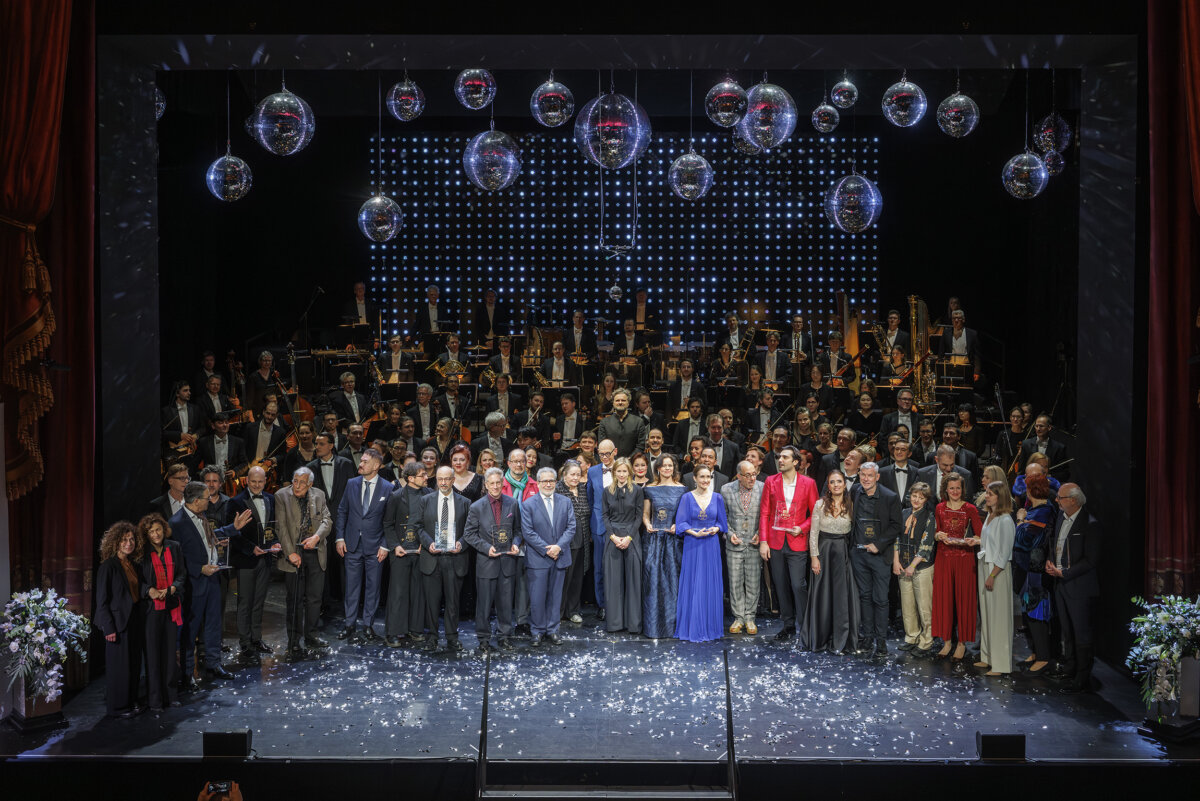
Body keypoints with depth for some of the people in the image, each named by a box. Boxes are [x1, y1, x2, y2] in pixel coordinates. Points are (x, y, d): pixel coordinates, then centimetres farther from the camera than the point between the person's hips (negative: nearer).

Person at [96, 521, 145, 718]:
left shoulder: (134, 564, 9)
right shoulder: (108, 566, -12)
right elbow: (102, 600, -13)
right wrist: (109, 627, -16)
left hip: (135, 619, 7)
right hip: (118, 621, -7)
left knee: (134, 663, 12)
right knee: (119, 665, 1)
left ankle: (131, 701, 25)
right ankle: (118, 707, 13)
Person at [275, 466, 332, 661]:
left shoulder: (319, 495, 5)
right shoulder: (281, 496, -5)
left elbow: (327, 520, 3)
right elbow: (281, 526, -9)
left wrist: (317, 537, -16)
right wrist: (290, 553, -15)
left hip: (315, 553, 4)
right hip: (294, 554, -3)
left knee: (314, 598, 10)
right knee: (295, 600, 0)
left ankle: (311, 636, 25)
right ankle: (294, 643, 7)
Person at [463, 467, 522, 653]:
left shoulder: (513, 504, 3)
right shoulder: (476, 507, -3)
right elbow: (469, 534, 0)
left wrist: (516, 543, -5)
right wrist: (486, 547, -12)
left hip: (507, 560, 2)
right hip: (486, 561, -2)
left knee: (506, 601, 8)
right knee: (484, 602, 4)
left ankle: (504, 636, 21)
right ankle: (484, 639, 16)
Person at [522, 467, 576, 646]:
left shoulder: (565, 502, 7)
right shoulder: (528, 505, -2)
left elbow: (571, 527, 2)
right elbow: (528, 532, -8)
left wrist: (558, 546, -12)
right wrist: (546, 550, -13)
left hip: (560, 557, 3)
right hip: (537, 559, -3)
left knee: (555, 596, 9)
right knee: (537, 598, 0)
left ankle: (552, 630, 19)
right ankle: (537, 632, 12)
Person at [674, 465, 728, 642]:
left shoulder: (717, 498, 6)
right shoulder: (687, 497, 0)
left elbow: (721, 521, 10)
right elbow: (681, 523, -3)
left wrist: (715, 529, -10)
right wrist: (695, 533, -17)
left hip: (711, 546, 2)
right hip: (692, 546, -2)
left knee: (711, 585, 4)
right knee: (693, 585, -1)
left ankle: (710, 626, 13)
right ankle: (693, 628, 6)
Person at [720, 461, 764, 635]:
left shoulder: (763, 488, -5)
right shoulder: (726, 490, -2)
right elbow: (723, 516, 8)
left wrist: (761, 533, -8)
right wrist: (729, 533, -5)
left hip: (755, 544, -1)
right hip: (734, 544, 1)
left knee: (753, 583, 5)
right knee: (735, 583, 5)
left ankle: (750, 618, 17)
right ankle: (738, 618, 16)